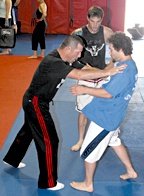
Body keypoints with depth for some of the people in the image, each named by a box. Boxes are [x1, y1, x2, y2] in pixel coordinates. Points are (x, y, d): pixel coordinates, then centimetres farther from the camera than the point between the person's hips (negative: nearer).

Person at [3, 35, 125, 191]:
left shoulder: (61, 59, 0)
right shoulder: (52, 62, -32)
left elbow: (79, 71, 3)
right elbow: (79, 75, -40)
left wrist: (98, 77, -14)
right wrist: (107, 72, -37)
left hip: (35, 101, 10)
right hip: (35, 103, -10)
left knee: (28, 131, 28)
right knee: (49, 141, -3)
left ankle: (12, 159, 51)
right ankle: (48, 182, 11)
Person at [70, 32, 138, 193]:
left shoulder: (125, 71, -28)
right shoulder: (128, 64, 3)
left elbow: (108, 93, -29)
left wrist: (85, 90, -22)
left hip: (105, 117, -10)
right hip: (112, 114, 10)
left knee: (88, 151, 5)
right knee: (114, 142, 31)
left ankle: (87, 184, 24)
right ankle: (130, 171, 46)